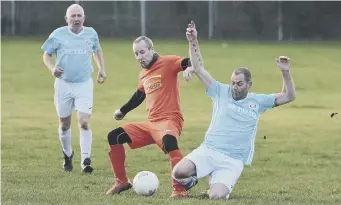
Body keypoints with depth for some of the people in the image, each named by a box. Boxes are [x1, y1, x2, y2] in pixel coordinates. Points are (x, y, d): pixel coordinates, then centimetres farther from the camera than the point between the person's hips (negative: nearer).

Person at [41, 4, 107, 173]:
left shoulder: (91, 34, 2)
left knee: (84, 122, -15)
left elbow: (97, 50, 22)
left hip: (84, 84, 0)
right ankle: (67, 155, 33)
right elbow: (47, 54, 4)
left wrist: (102, 69, 11)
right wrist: (52, 68, -16)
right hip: (63, 84, 0)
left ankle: (85, 160, -14)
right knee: (64, 124, 10)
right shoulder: (58, 35, -4)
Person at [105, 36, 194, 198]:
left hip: (169, 120, -9)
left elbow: (189, 62, -22)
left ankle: (179, 189, -41)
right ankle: (122, 182, 14)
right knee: (114, 137, 6)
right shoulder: (143, 74, 17)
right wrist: (122, 111, 45)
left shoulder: (167, 63, -6)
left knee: (169, 141, -42)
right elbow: (139, 95, 35)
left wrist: (189, 67, -45)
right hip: (150, 123, 9)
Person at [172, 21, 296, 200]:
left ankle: (219, 184, 16)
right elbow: (199, 69, 5)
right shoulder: (222, 92, 7)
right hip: (208, 151, 1)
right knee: (178, 172, -26)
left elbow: (289, 96, 7)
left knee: (216, 196, -25)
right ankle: (191, 179, 13)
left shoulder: (258, 101, 9)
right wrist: (193, 42, -4)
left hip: (233, 161, -1)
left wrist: (285, 72, -8)